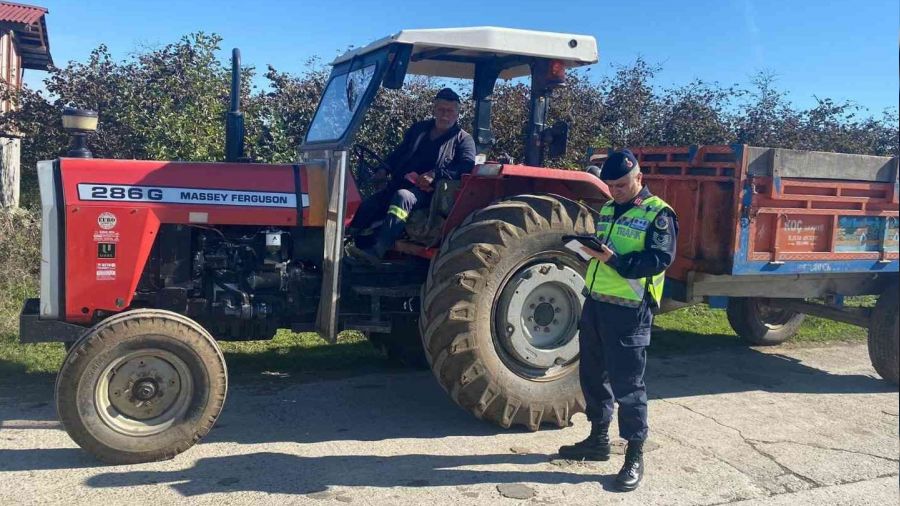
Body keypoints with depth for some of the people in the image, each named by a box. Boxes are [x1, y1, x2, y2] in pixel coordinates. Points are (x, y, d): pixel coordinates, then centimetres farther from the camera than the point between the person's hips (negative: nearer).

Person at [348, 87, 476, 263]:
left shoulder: (463, 139, 5)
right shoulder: (418, 129, 22)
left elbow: (467, 166, -12)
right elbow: (399, 152, 28)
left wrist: (435, 175, -23)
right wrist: (385, 169, 7)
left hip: (428, 192, -6)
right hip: (400, 184, 7)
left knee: (402, 197, -36)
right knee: (368, 205, -14)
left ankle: (376, 251, -47)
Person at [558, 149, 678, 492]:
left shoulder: (658, 213, -8)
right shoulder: (607, 210, 15)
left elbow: (660, 259, -18)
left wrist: (615, 259, -27)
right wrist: (588, 247, 1)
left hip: (629, 309, -8)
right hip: (595, 302, 8)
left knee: (627, 384, -3)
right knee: (593, 375, 15)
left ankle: (635, 456, 8)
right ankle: (598, 439, 31)